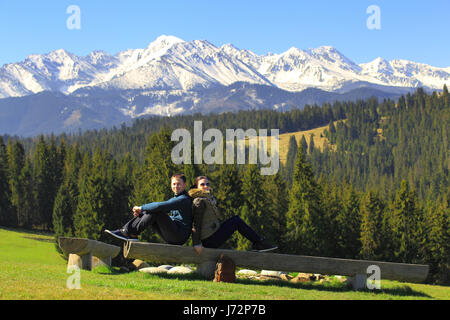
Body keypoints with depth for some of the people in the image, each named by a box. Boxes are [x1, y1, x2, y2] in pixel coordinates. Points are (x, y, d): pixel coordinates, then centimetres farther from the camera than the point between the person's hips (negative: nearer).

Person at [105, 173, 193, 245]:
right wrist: (139, 212, 0)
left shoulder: (184, 199, -13)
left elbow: (160, 206, -24)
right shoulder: (174, 199, 21)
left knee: (156, 212, -21)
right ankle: (125, 230, -12)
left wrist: (141, 208, -15)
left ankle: (132, 232, -20)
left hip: (180, 235, -9)